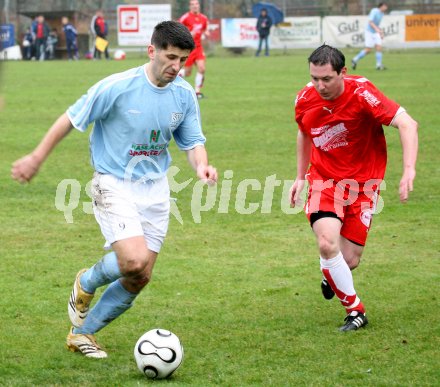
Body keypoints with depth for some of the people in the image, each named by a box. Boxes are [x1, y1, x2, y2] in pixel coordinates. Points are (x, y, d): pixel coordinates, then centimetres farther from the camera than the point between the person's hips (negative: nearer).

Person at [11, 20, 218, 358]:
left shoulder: (185, 94, -2)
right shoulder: (117, 87, -17)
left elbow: (193, 142, 5)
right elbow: (71, 119, -7)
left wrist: (201, 166, -18)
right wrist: (36, 158, -2)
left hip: (155, 188, 5)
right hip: (114, 185, -5)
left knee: (139, 278, 3)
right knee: (135, 260, -25)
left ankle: (82, 334, 23)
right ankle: (87, 283, 10)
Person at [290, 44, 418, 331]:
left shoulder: (361, 92, -22)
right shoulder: (305, 101, -8)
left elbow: (407, 124, -28)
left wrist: (409, 170, -40)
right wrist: (300, 177, 15)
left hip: (363, 181, -2)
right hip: (324, 178, 2)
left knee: (349, 260, -3)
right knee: (328, 244, -23)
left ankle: (331, 277, 38)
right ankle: (355, 310, -2)